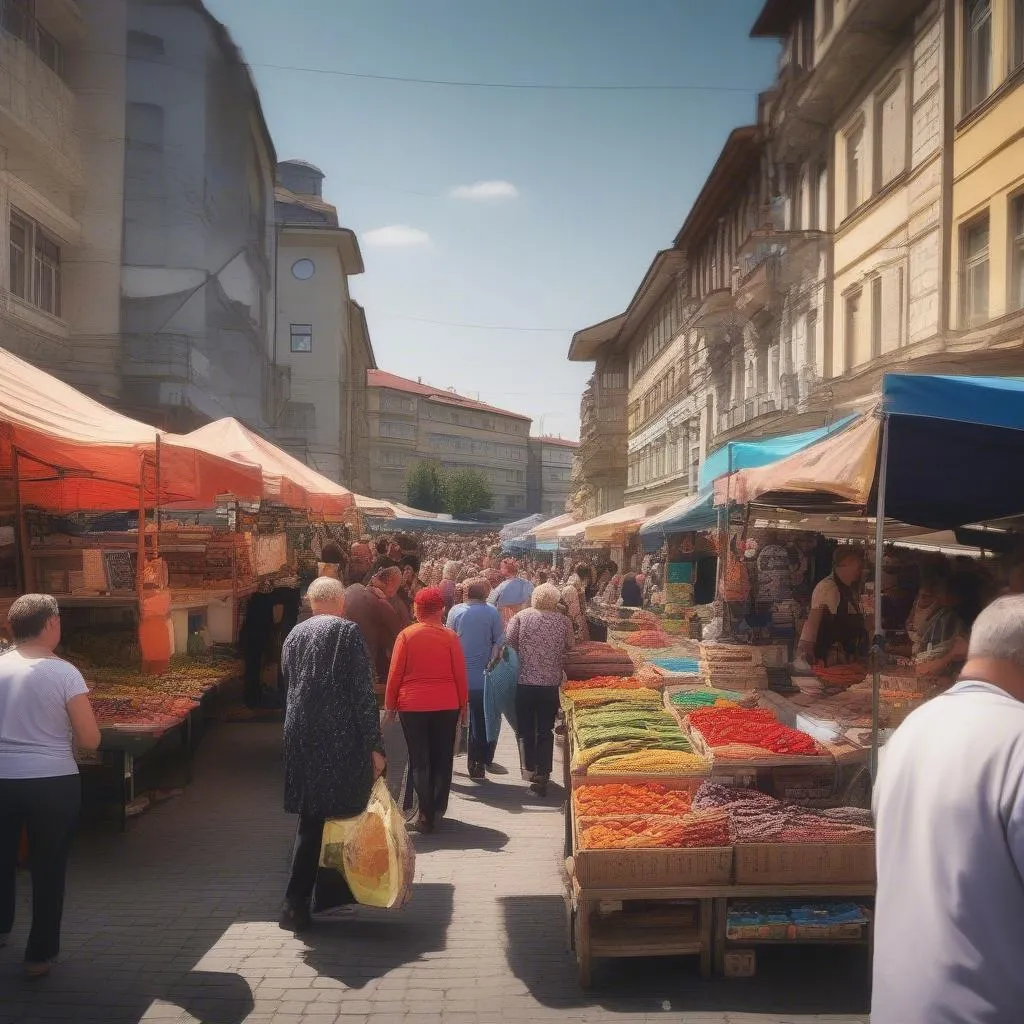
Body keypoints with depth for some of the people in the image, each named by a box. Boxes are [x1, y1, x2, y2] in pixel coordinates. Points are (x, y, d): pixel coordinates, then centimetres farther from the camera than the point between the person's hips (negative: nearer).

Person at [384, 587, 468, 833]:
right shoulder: (450, 636, -4)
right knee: (442, 759, 14)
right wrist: (463, 704, 10)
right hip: (446, 706, 1)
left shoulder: (406, 635, -6)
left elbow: (395, 673, -3)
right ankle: (438, 809, 23)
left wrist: (390, 704, 7)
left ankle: (426, 814, 1)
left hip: (412, 706, -1)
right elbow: (460, 674, -1)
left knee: (419, 761, 5)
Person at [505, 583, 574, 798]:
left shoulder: (522, 616, -5)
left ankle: (529, 769, 7)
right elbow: (569, 648, 5)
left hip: (525, 681, -1)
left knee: (525, 729, 12)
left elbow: (508, 640, -9)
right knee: (546, 731, 10)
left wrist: (524, 652, 8)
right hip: (551, 683, 1)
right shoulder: (564, 621, -3)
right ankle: (542, 776, 7)